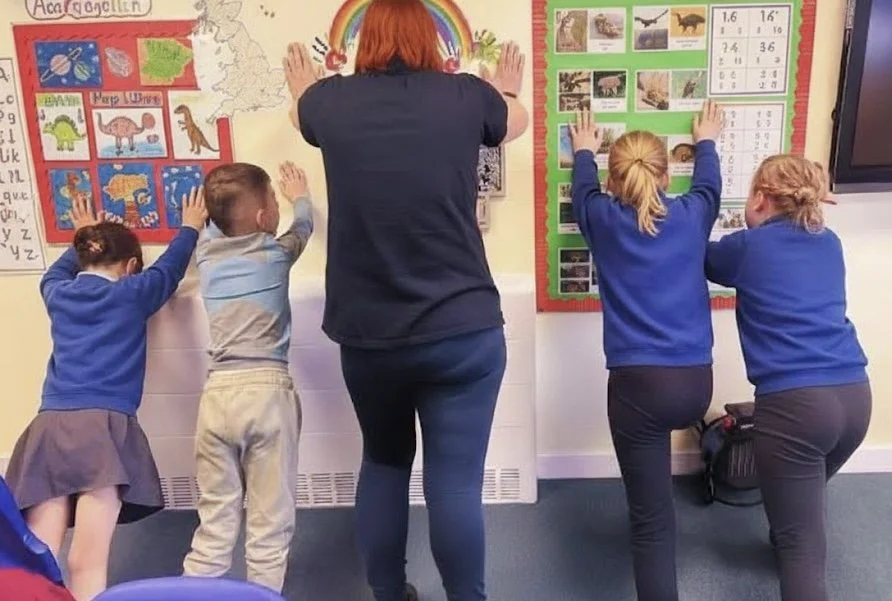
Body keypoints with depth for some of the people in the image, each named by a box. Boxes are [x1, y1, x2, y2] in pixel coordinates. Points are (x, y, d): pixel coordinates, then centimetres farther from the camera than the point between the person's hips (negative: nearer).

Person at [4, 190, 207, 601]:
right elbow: (169, 267, 28)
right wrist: (191, 228, 45)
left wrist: (84, 236, 58)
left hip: (48, 429, 4)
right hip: (103, 428, -4)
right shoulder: (132, 293, 9)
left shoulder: (58, 295, 18)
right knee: (88, 563, -8)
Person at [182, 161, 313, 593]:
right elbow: (304, 224, 26)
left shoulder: (207, 252, 10)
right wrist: (300, 195, 46)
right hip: (268, 392, -3)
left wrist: (227, 200, 53)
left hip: (217, 394, 4)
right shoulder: (277, 252, 3)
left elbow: (214, 223, 35)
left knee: (215, 521, 11)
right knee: (270, 523, 4)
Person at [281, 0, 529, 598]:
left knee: (383, 462, 22)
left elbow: (300, 111, 27)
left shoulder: (333, 101, 2)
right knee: (456, 478, 5)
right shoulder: (465, 96, -1)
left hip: (365, 333, 3)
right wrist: (504, 90, 46)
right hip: (462, 330, -2)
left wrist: (304, 85, 50)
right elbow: (517, 119, 23)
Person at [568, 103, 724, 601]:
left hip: (639, 382, -4)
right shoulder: (692, 216, 7)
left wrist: (584, 152, 46)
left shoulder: (605, 220, 2)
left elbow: (584, 192, 26)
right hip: (697, 381, 4)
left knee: (653, 519, -1)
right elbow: (709, 185, 31)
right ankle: (653, 514, 55)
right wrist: (706, 142, 50)